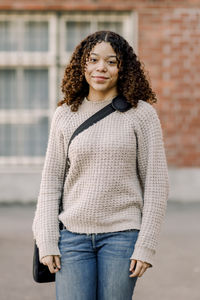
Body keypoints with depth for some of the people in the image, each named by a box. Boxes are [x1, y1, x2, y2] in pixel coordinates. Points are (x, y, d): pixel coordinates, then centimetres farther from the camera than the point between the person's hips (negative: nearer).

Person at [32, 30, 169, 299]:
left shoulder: (142, 114, 0)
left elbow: (156, 184, -1)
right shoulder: (65, 115, 7)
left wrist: (146, 245, -6)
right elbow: (51, 181, 8)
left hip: (122, 235, -2)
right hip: (74, 235, 2)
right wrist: (47, 242, 0)